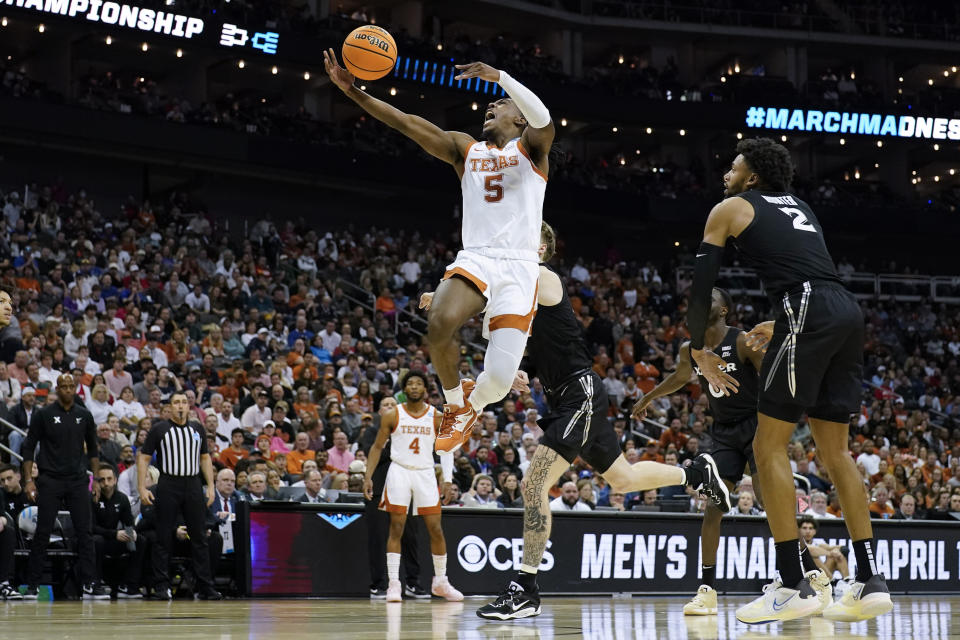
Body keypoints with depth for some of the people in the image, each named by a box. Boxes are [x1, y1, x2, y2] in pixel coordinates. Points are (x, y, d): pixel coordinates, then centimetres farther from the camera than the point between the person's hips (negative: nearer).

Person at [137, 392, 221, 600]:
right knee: (163, 538, -1)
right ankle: (161, 587, 4)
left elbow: (205, 458, 18)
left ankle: (206, 587, 6)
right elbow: (143, 458, 1)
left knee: (200, 537, 3)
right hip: (168, 485, -3)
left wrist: (211, 486, 9)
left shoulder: (197, 428, 12)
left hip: (193, 485, 3)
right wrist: (142, 488, -7)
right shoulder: (159, 429, 0)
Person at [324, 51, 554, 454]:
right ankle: (454, 402, -2)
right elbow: (408, 124, 9)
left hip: (517, 269, -3)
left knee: (499, 379, -13)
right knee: (440, 323, -31)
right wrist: (353, 92, -3)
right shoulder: (465, 150, 19)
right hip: (474, 259, 3)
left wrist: (499, 76, -31)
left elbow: (542, 117, -16)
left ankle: (471, 405, 25)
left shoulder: (530, 148, 8)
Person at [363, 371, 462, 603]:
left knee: (436, 529, 1)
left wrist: (447, 479, 0)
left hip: (425, 473, 2)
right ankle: (393, 584, -3)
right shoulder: (392, 416, 0)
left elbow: (446, 448, 10)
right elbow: (377, 447, 5)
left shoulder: (436, 417, 3)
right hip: (399, 472, -2)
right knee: (396, 529, -5)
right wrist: (368, 477, -3)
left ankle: (440, 582, 14)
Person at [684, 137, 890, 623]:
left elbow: (701, 282, 7)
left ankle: (793, 585, -8)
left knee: (769, 445, -2)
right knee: (834, 450, 14)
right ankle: (870, 583, 9)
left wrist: (699, 348, 18)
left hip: (808, 310, -7)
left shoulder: (730, 209, 12)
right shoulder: (797, 206, 31)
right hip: (848, 311, 7)